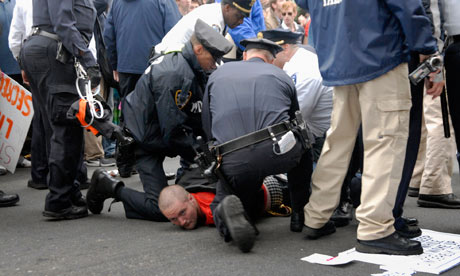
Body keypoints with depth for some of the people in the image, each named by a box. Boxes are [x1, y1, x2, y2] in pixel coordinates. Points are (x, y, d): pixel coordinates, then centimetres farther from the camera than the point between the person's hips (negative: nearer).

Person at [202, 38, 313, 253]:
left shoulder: (217, 75, 25)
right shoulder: (281, 76, 23)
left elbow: (208, 130, 27)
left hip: (233, 164, 0)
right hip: (279, 152, 0)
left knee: (220, 203, 25)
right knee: (301, 146, 34)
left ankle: (228, 209, -13)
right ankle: (301, 214, 30)